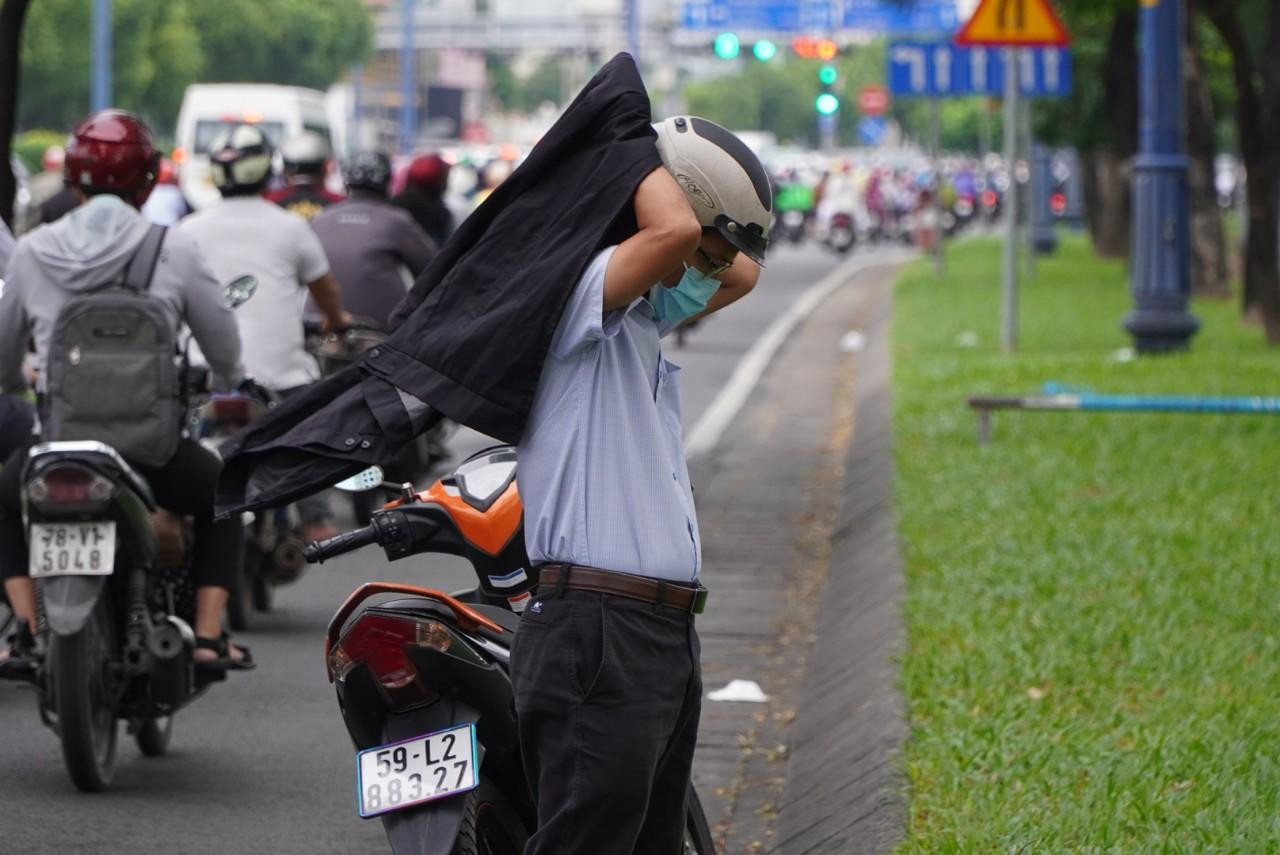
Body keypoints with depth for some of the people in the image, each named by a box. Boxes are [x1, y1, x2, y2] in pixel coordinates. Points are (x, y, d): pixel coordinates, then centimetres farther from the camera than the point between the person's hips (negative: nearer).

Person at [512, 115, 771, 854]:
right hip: (599, 633, -10)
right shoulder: (576, 292, -11)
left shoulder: (646, 309, 20)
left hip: (666, 629, 10)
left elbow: (741, 276, 33)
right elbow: (672, 231, -27)